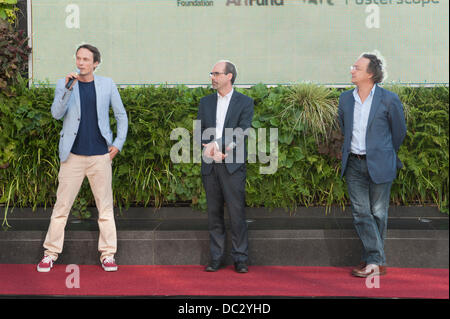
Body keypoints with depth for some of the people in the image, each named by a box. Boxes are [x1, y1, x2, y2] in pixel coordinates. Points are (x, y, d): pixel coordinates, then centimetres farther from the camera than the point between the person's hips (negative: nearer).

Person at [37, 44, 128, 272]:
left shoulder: (107, 85, 6)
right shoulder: (64, 84, 4)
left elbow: (121, 115, 12)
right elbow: (56, 114, -10)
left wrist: (118, 144, 3)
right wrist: (68, 89, -21)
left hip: (100, 155, 1)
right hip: (73, 155, 0)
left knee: (105, 206, 5)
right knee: (62, 205, 1)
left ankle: (107, 254, 14)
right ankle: (51, 252, 12)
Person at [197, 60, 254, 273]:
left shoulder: (245, 102, 3)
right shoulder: (205, 102, 14)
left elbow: (242, 132, -8)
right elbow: (199, 132, 8)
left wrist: (217, 144, -17)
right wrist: (212, 150, -10)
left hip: (233, 166, -4)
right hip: (210, 166, 4)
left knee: (237, 212, -4)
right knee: (214, 213, 7)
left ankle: (240, 258, 4)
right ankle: (216, 258, 14)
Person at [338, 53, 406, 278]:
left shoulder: (389, 100, -7)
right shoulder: (345, 99, 6)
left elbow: (399, 132, 6)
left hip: (379, 165, -4)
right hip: (354, 164, 4)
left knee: (378, 213, 5)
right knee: (361, 213, 0)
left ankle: (371, 260, 15)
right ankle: (375, 262, 5)